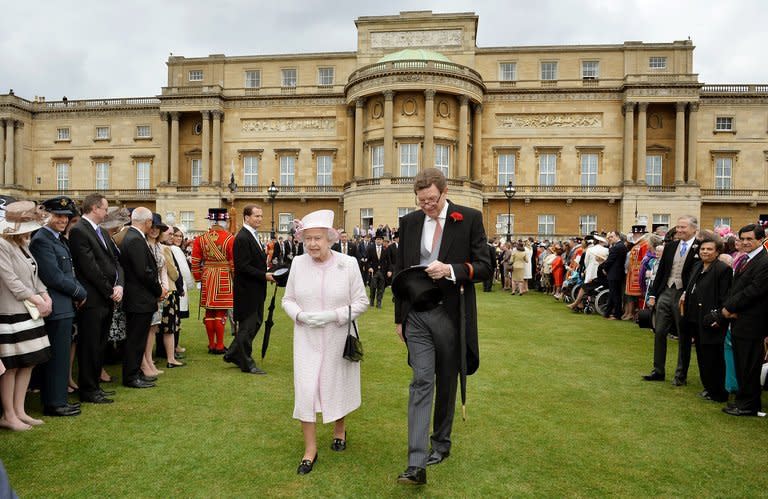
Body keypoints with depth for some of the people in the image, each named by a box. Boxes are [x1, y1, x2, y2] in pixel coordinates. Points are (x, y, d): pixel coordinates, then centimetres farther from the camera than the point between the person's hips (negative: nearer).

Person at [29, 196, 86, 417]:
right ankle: (54, 404, 11)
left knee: (60, 356, 17)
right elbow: (54, 277, -21)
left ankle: (57, 399, 28)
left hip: (65, 307, 10)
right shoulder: (41, 240, -16)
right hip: (56, 308, -10)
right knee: (58, 356, -1)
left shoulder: (58, 239, 15)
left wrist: (77, 292, 3)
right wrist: (80, 292, -10)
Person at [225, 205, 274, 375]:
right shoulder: (242, 238, -18)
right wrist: (264, 276, -20)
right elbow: (243, 267, -23)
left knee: (256, 322, 17)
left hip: (256, 290, 10)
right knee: (247, 326, 2)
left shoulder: (253, 236, 13)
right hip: (247, 290, -10)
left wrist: (267, 273, 6)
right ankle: (246, 364, 16)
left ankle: (233, 354, 30)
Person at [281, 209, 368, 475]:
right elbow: (287, 299, 5)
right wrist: (300, 315, -16)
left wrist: (334, 315, -20)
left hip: (339, 338, -1)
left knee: (338, 386, 15)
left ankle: (340, 428, 44)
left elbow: (361, 302, -6)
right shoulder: (298, 263, -4)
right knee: (305, 390, -5)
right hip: (307, 339, 1)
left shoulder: (348, 263, -11)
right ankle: (310, 449, 13)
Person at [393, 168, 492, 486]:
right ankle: (416, 464, -4)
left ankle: (441, 443, 33)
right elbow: (400, 271, 11)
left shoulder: (470, 219, -3)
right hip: (417, 314, 1)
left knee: (446, 383, 13)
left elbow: (484, 266, -4)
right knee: (421, 382, -4)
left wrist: (451, 270, -22)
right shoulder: (409, 222, 6)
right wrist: (399, 317, 10)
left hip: (451, 314, -1)